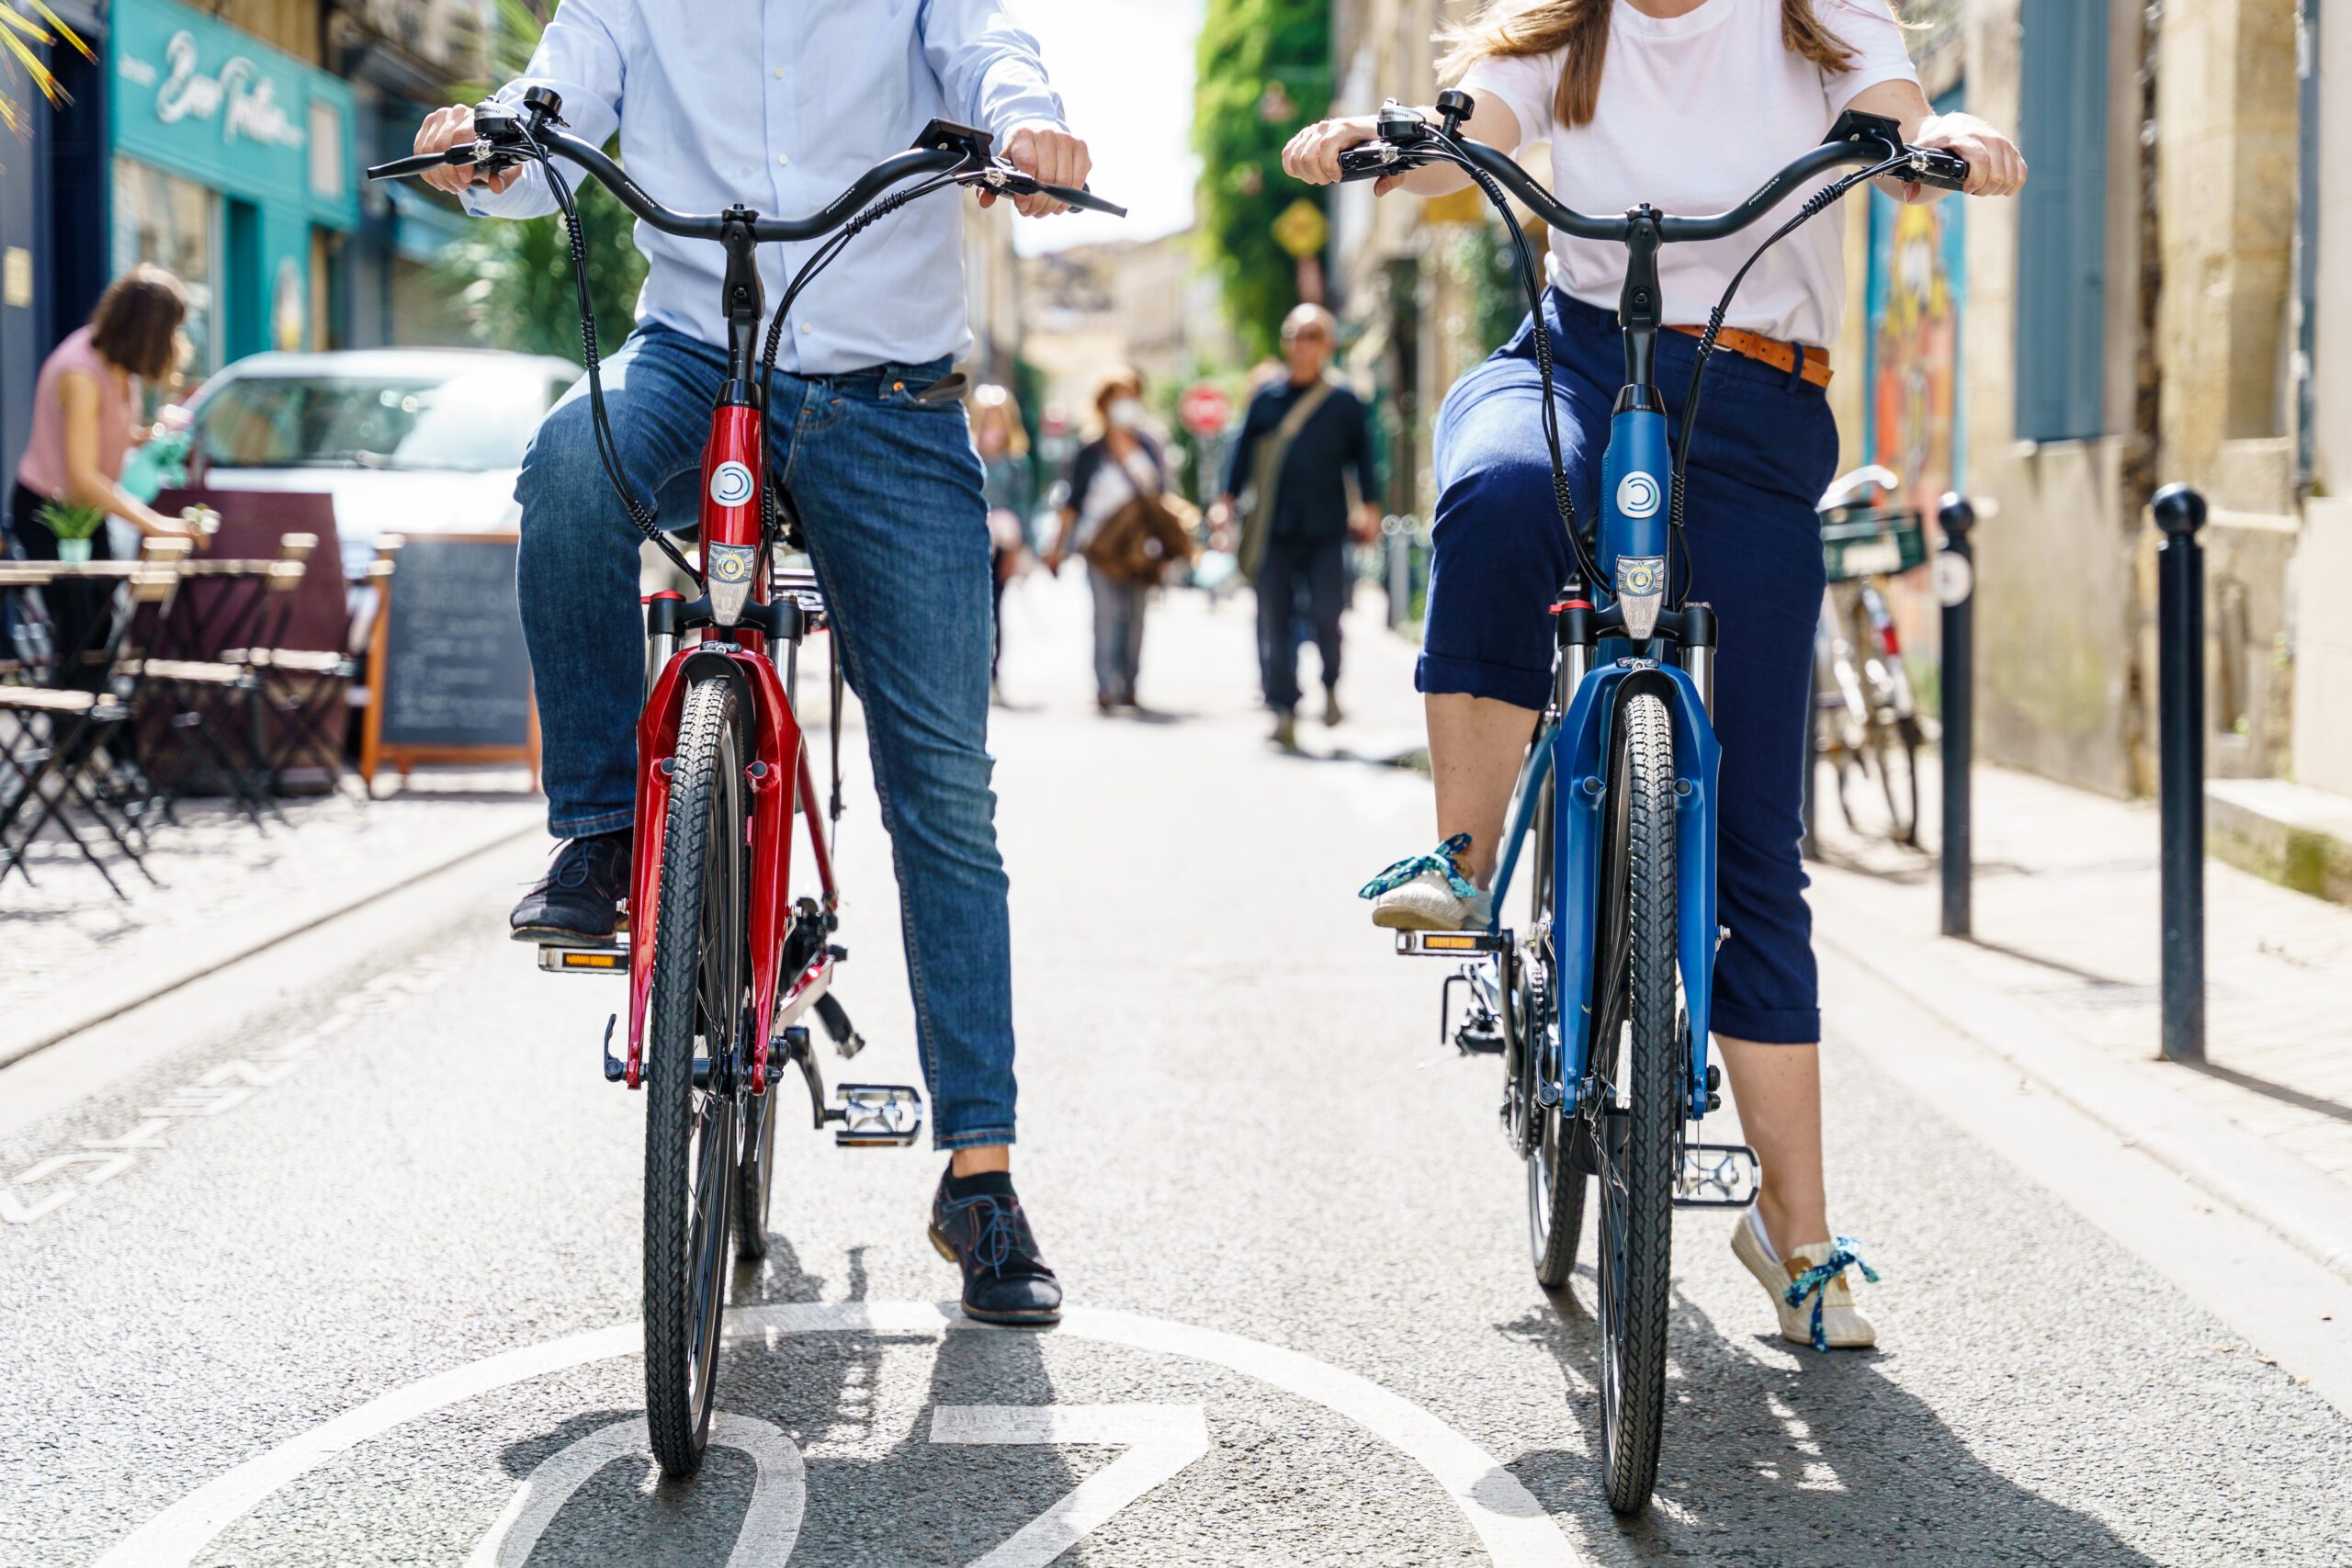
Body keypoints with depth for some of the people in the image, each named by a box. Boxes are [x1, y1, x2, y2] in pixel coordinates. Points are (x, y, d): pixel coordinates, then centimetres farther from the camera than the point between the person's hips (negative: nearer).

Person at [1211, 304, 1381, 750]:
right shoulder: (1265, 398, 8)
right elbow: (1244, 449, 14)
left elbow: (1362, 455, 10)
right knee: (1274, 622, -2)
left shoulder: (1343, 402, 5)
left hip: (1325, 531, -1)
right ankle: (1284, 710, 2)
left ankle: (1330, 687, 20)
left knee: (1326, 615, -7)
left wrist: (1369, 507, 2)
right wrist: (1226, 499, 7)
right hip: (1273, 530, 2)